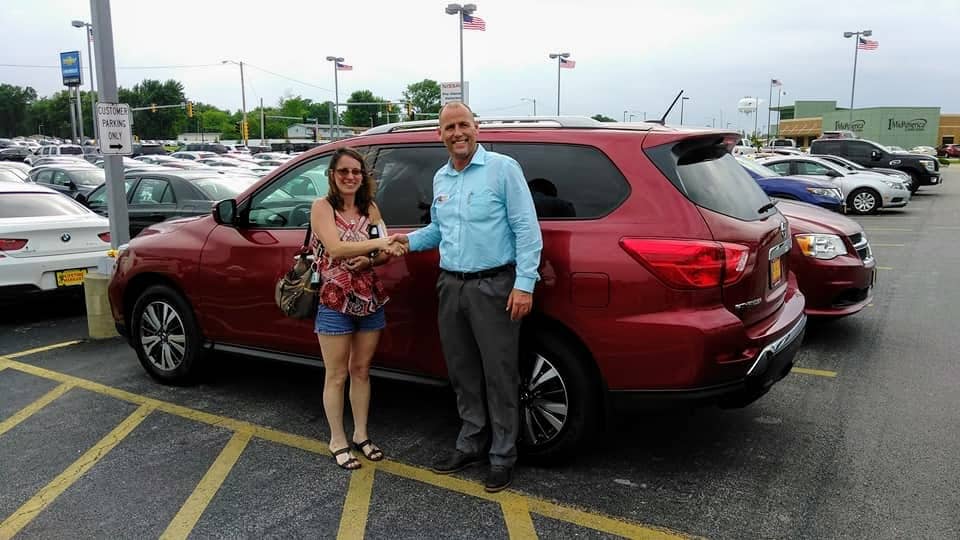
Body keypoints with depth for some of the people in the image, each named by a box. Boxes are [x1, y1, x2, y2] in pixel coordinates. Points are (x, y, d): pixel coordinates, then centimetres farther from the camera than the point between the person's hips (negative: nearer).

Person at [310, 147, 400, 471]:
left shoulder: (370, 208, 8)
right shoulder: (322, 207, -6)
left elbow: (385, 252, 5)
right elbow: (335, 249, -21)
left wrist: (368, 261, -16)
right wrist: (377, 244, -30)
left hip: (370, 300, 4)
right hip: (334, 303, -4)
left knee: (361, 370, 13)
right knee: (337, 375, 5)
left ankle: (361, 435, 26)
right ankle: (338, 441, 18)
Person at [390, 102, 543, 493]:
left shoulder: (503, 168, -7)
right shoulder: (440, 179, 13)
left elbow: (526, 228, -10)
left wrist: (524, 283, -17)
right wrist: (411, 240, 8)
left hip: (493, 286, -6)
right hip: (450, 285, 6)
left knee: (499, 375, 1)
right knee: (463, 373, 14)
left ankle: (502, 456, 14)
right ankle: (471, 444, 29)